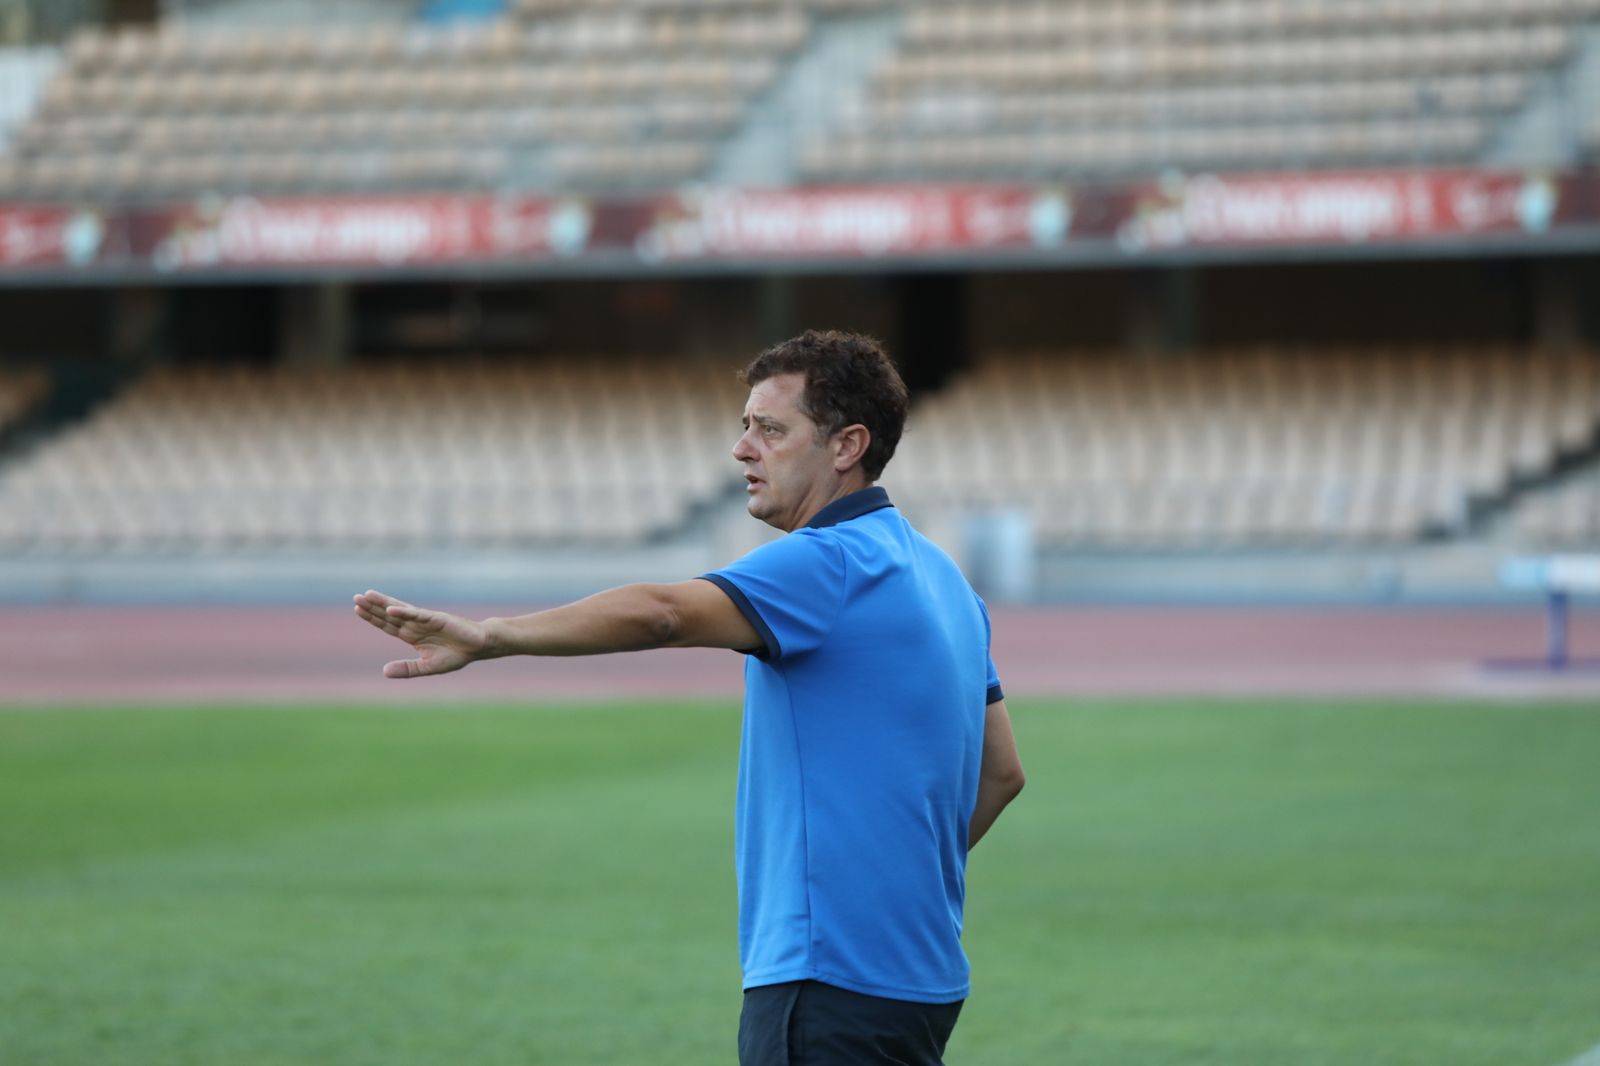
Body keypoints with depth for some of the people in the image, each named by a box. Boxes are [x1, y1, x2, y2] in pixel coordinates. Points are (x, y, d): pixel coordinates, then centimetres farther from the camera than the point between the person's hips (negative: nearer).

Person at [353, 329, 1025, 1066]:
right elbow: (1001, 772, 22)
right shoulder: (938, 576, 16)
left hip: (835, 982, -10)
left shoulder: (829, 565, -15)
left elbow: (659, 613, -32)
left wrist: (486, 636, -39)